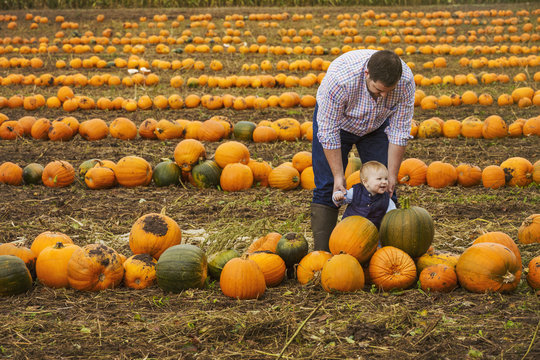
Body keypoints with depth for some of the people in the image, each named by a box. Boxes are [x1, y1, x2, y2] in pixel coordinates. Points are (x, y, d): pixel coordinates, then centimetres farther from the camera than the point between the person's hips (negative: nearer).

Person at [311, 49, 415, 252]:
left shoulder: (406, 82, -31)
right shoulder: (339, 79, -41)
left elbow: (399, 131, -19)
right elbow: (328, 132, -30)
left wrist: (392, 175, -18)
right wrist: (338, 176, -26)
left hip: (377, 124, 3)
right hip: (333, 118, -2)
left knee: (384, 187, -3)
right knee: (327, 187, -8)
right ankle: (321, 254, -4)